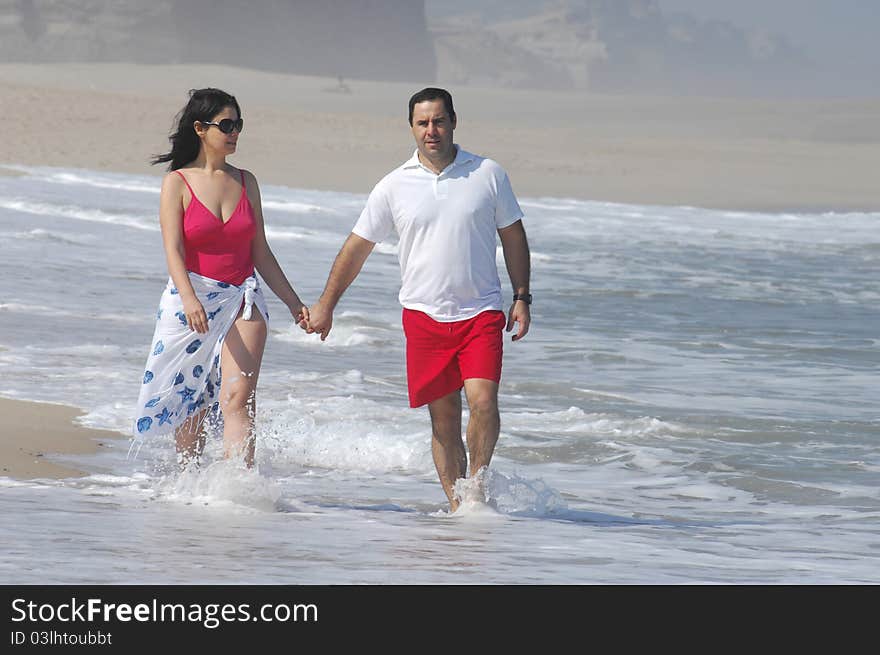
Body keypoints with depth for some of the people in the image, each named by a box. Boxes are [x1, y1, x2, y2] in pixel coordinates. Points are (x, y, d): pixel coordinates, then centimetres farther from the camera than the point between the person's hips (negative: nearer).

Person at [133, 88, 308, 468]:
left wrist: (293, 302, 15)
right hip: (191, 302, -2)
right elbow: (173, 250, -12)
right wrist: (189, 299, -29)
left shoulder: (246, 182, 9)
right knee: (189, 405, 7)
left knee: (239, 397, -15)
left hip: (242, 300, 2)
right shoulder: (177, 183, -2)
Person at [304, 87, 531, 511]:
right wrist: (325, 305, 8)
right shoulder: (395, 186, 2)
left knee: (482, 400, -17)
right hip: (424, 315, 1)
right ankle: (456, 505, 9)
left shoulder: (487, 174, 2)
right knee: (443, 417, 3)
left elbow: (513, 236, 11)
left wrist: (522, 298, 4)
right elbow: (357, 246, 8)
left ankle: (478, 481, 3)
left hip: (481, 312, -1)